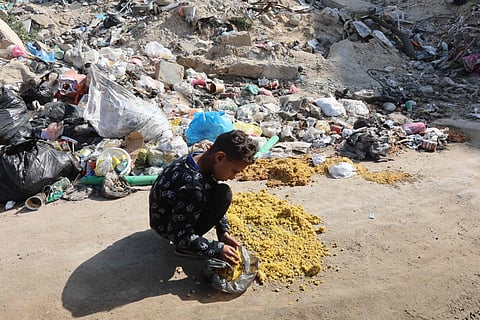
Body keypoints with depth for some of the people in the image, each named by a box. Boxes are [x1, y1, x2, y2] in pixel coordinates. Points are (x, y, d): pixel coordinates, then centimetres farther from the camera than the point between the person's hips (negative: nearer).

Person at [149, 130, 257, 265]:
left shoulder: (202, 159, -9)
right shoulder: (192, 186, -37)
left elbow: (214, 203, 5)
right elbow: (180, 236, -27)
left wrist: (224, 232, -4)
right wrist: (218, 250, -23)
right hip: (167, 227, -9)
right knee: (224, 194, -21)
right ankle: (186, 249, -11)